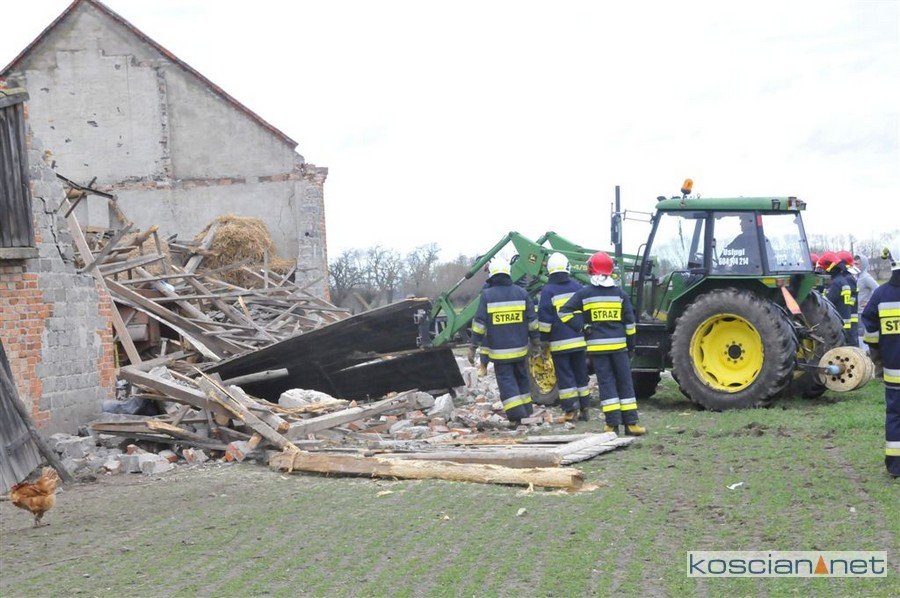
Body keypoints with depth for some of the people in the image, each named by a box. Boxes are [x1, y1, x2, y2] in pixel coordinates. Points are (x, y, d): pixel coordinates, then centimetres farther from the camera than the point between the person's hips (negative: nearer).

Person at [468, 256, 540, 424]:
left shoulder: (487, 295, -8)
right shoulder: (521, 293, 2)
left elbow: (479, 324, -9)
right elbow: (532, 320, 5)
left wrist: (473, 346, -4)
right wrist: (535, 341, 15)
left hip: (499, 349, -4)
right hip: (520, 347, 4)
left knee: (505, 379, 0)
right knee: (521, 376, 19)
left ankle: (516, 412, -11)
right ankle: (526, 408, 27)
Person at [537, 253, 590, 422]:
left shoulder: (547, 290, -8)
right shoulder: (577, 287, 6)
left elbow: (544, 318, -10)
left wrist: (544, 339, -2)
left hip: (559, 343, -4)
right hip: (579, 340, 4)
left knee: (565, 376, 0)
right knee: (581, 374, 12)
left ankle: (570, 410, -4)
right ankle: (583, 409, 15)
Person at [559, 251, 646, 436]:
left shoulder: (584, 293, -1)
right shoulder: (620, 293, 3)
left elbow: (564, 312, -3)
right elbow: (629, 322, 4)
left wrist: (581, 327, 3)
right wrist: (631, 345, 12)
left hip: (597, 346, -1)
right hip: (618, 345, 1)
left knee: (606, 382, 2)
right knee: (625, 382, 6)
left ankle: (612, 423, -3)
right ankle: (631, 422, 4)